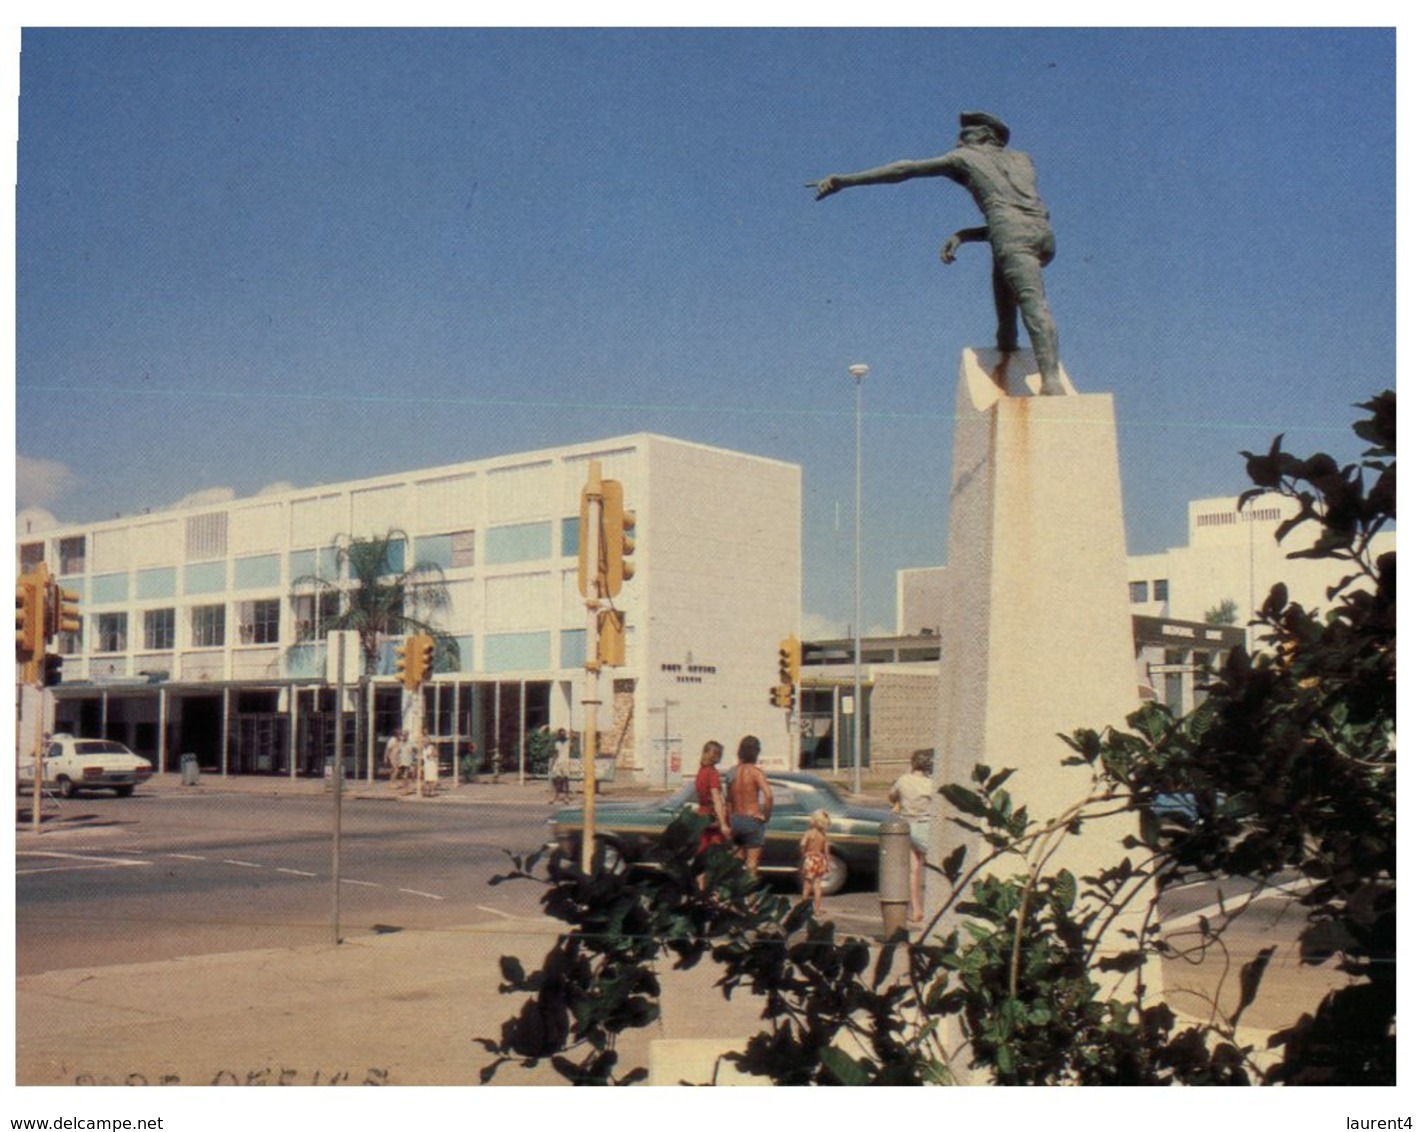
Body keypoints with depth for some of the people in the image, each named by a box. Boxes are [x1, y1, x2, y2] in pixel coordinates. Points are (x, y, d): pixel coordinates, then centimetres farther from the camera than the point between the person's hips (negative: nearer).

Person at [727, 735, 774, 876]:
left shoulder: (733, 772, 4)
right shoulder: (756, 772, -13)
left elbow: (728, 799, 9)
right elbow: (768, 796, -25)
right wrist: (766, 815, -11)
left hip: (735, 820, 6)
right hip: (752, 820, -6)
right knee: (752, 863, -1)